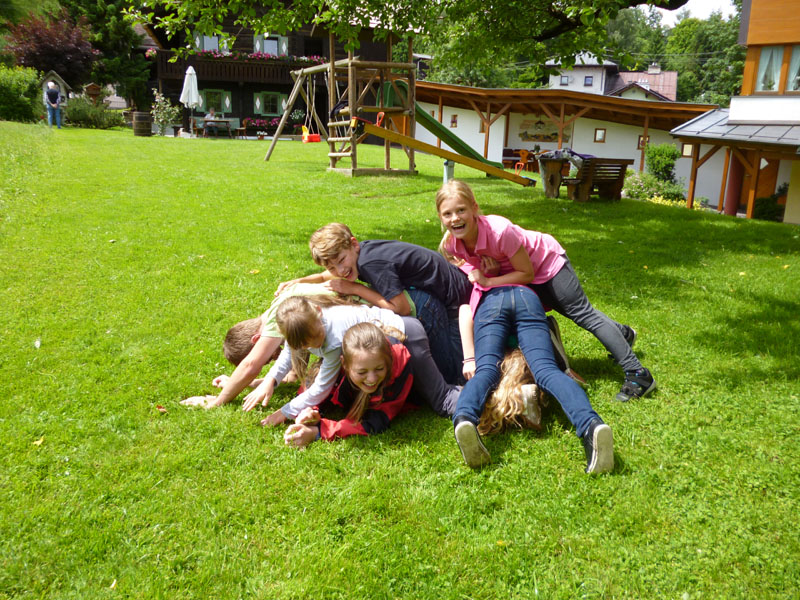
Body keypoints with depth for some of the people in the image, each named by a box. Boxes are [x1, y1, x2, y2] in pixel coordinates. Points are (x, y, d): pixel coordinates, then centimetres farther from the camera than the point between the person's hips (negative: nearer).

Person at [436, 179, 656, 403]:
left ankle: (638, 374, 1)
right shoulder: (451, 244, -22)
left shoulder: (499, 230, -40)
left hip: (545, 260, -6)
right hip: (512, 272, 7)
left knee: (582, 312, -6)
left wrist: (488, 281, -32)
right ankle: (623, 334, 37)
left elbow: (527, 273, -27)